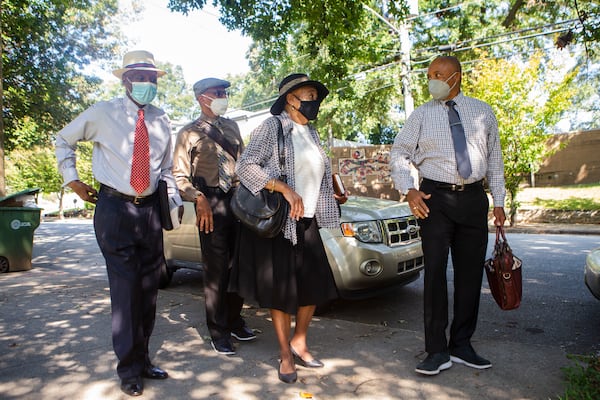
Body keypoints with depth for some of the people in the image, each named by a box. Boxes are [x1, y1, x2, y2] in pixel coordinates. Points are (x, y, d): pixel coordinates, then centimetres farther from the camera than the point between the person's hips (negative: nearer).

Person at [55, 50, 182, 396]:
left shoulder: (162, 120, 8)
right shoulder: (103, 114, -1)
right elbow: (64, 140, 14)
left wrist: (174, 198, 1)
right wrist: (72, 179, 7)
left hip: (151, 208, 4)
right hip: (115, 208, -4)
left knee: (150, 286, 9)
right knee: (126, 287, -5)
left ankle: (143, 358, 27)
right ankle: (130, 367, 13)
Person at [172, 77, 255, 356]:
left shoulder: (231, 127, 18)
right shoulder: (189, 133, 2)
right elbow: (180, 174, -4)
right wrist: (199, 199, -19)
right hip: (211, 203, -5)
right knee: (216, 269, -1)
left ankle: (234, 321, 28)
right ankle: (219, 332, 13)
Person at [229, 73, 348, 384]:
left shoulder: (311, 133, 14)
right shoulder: (272, 126, -8)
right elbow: (245, 167, -18)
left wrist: (333, 197, 11)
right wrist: (285, 190, -26)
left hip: (308, 222, 7)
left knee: (315, 285, 8)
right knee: (281, 289, 3)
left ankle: (299, 342, 28)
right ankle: (286, 355, 20)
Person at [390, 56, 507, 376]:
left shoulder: (482, 112, 11)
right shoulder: (421, 115, 5)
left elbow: (494, 158, 12)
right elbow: (398, 153, 2)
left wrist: (498, 201, 7)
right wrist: (408, 190, -12)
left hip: (474, 197, 3)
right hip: (435, 199, -2)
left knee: (470, 273, 7)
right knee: (435, 272, -5)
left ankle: (461, 345, 22)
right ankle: (437, 351, 6)